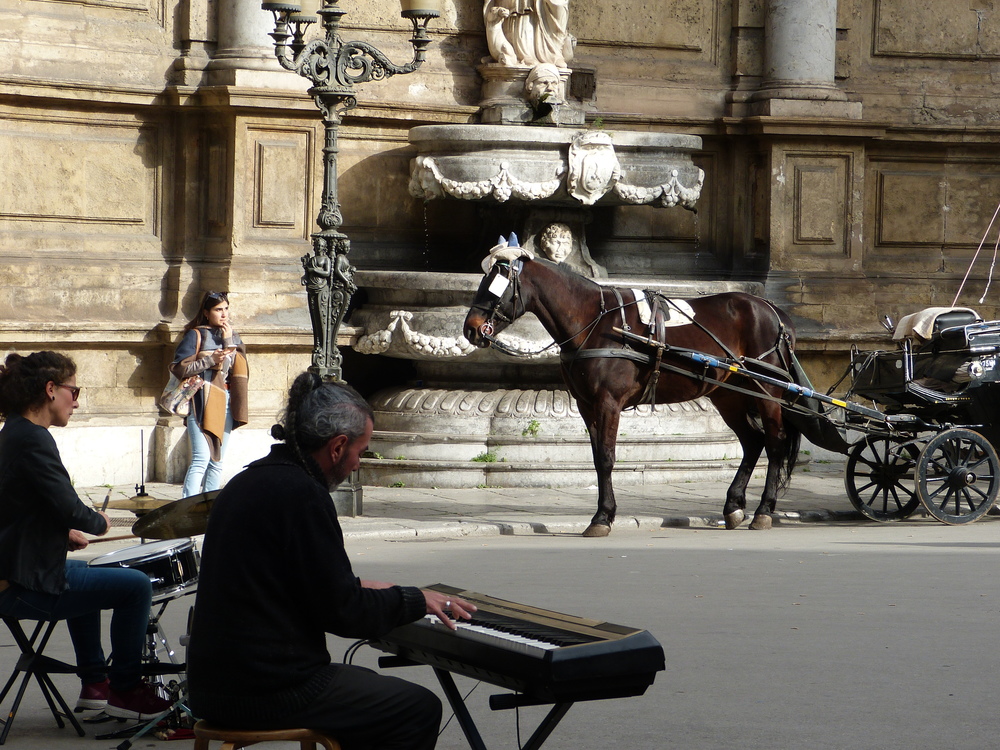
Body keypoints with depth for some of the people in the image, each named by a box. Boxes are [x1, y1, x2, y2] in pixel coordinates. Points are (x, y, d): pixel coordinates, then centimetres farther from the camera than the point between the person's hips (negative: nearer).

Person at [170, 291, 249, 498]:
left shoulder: (232, 336, 16)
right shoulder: (196, 335, 0)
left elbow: (240, 368, 5)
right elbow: (178, 368, -8)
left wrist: (229, 342, -4)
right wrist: (210, 360, -13)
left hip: (224, 403, 6)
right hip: (201, 403, -6)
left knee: (217, 462, 7)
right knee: (202, 458, -18)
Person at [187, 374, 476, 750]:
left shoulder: (247, 481, 11)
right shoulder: (301, 494, -18)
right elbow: (342, 613, -15)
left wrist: (357, 588, 29)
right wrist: (416, 600, -1)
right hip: (269, 693, -10)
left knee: (366, 685, 30)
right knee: (421, 708, 2)